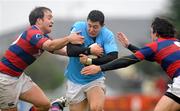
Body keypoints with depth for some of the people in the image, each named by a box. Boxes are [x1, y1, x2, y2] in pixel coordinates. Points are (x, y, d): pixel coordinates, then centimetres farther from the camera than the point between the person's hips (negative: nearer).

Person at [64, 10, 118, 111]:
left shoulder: (108, 35, -10)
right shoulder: (78, 27, -10)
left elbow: (113, 58, -22)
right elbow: (70, 51, -20)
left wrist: (90, 61, -27)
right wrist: (90, 50, -21)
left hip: (95, 79, -1)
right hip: (75, 80, 1)